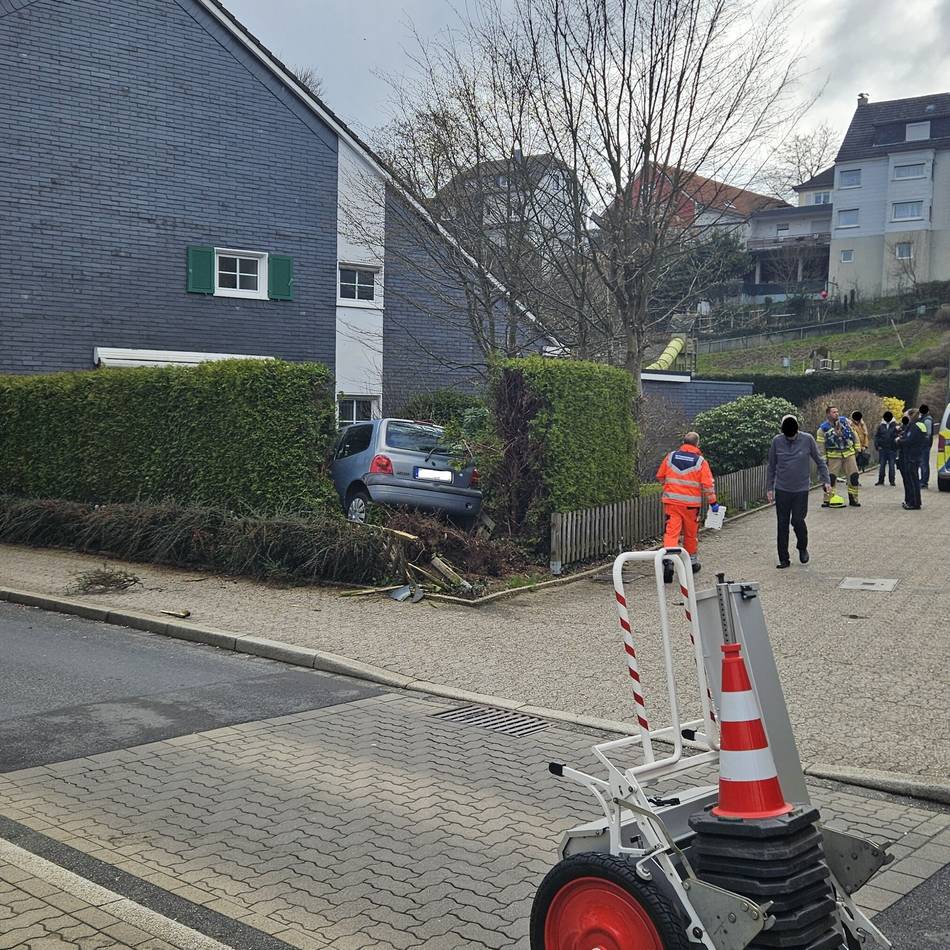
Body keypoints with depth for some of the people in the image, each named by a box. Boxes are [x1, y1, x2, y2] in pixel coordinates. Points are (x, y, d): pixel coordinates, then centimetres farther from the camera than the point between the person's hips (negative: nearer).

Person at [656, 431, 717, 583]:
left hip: (671, 501, 1)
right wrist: (713, 502, 3)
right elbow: (708, 484, -6)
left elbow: (660, 477, 13)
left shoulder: (671, 457, 4)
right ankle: (692, 563, 28)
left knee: (671, 531, -5)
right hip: (691, 504, -1)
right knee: (691, 534, 14)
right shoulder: (701, 462, -4)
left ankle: (668, 561, -24)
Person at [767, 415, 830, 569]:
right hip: (782, 489, 2)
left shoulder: (807, 440, -5)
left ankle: (802, 548, 24)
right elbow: (772, 467, 7)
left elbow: (819, 461, 5)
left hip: (801, 489, -1)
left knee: (798, 521, -6)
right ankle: (784, 559, 11)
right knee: (782, 524, 2)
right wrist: (769, 488, 6)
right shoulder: (776, 441, -1)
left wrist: (826, 481, -1)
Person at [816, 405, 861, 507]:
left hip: (849, 453, 4)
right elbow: (821, 445, -6)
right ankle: (827, 501, -1)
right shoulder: (823, 428, -9)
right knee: (830, 478, -9)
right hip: (833, 456, -4)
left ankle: (853, 499, 15)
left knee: (854, 476, 4)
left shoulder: (845, 421, 2)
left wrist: (856, 447, 11)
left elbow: (853, 433, 12)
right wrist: (823, 459, -8)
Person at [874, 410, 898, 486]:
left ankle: (892, 480, 10)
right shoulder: (881, 426, 6)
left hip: (892, 449, -2)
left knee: (891, 465, 3)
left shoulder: (895, 426, -1)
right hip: (882, 449, 2)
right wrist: (877, 445, 0)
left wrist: (896, 445, -16)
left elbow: (897, 436, -5)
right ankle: (881, 480, 12)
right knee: (882, 465, 6)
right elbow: (876, 436, 9)